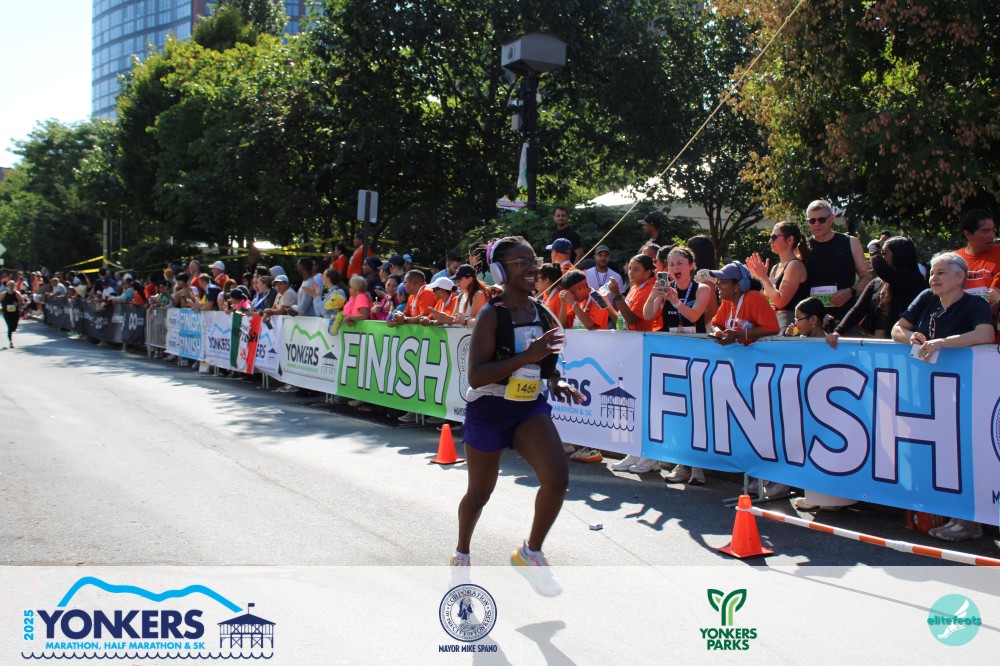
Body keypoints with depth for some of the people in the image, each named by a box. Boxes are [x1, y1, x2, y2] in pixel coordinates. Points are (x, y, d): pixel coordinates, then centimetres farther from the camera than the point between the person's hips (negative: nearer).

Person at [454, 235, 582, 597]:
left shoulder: (543, 315, -1)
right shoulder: (491, 315, -17)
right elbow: (475, 376, -26)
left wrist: (556, 383, -4)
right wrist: (528, 355, -33)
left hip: (531, 408, 4)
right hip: (489, 411, -4)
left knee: (557, 477, -18)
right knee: (480, 491, 13)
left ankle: (531, 553, 6)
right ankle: (462, 553, 42)